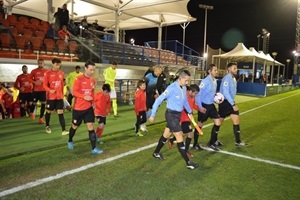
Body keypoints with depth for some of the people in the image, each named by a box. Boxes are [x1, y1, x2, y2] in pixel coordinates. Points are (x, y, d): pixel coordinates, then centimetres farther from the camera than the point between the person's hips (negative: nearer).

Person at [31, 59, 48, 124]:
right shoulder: (34, 71, -1)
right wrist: (35, 82, -17)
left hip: (44, 90, 1)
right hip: (36, 90, -1)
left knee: (43, 104, -1)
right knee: (34, 103, 6)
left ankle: (41, 118, 10)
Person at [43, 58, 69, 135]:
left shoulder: (61, 73, 5)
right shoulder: (48, 73, -8)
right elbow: (45, 85, -8)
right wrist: (50, 90, -27)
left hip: (59, 97, 3)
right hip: (50, 97, -3)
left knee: (61, 113, -4)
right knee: (49, 112, 14)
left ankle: (63, 130, -7)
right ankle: (47, 126, 37)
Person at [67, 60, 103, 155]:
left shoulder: (93, 80, 4)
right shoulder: (79, 79, -12)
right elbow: (74, 92, -15)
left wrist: (93, 102, 12)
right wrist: (84, 97, -27)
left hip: (89, 108, 4)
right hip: (78, 108, -3)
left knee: (91, 126, -4)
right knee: (75, 126, 14)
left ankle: (94, 149, -3)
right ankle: (70, 141, 42)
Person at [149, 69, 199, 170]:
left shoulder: (184, 88, 3)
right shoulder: (172, 88, -21)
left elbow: (185, 101, 21)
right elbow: (159, 100, -17)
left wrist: (190, 112, 21)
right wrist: (153, 115, -14)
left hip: (178, 114, 8)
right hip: (171, 114, -8)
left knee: (166, 134, 21)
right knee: (180, 138, -5)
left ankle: (156, 153, 40)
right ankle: (188, 163, 4)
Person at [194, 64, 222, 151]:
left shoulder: (215, 80, 6)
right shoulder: (205, 81, -20)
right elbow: (198, 93, -20)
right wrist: (200, 107, -21)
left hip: (211, 105, 8)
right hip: (204, 105, -8)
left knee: (218, 122, 5)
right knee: (200, 124, 4)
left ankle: (212, 142, 20)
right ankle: (195, 144, 20)